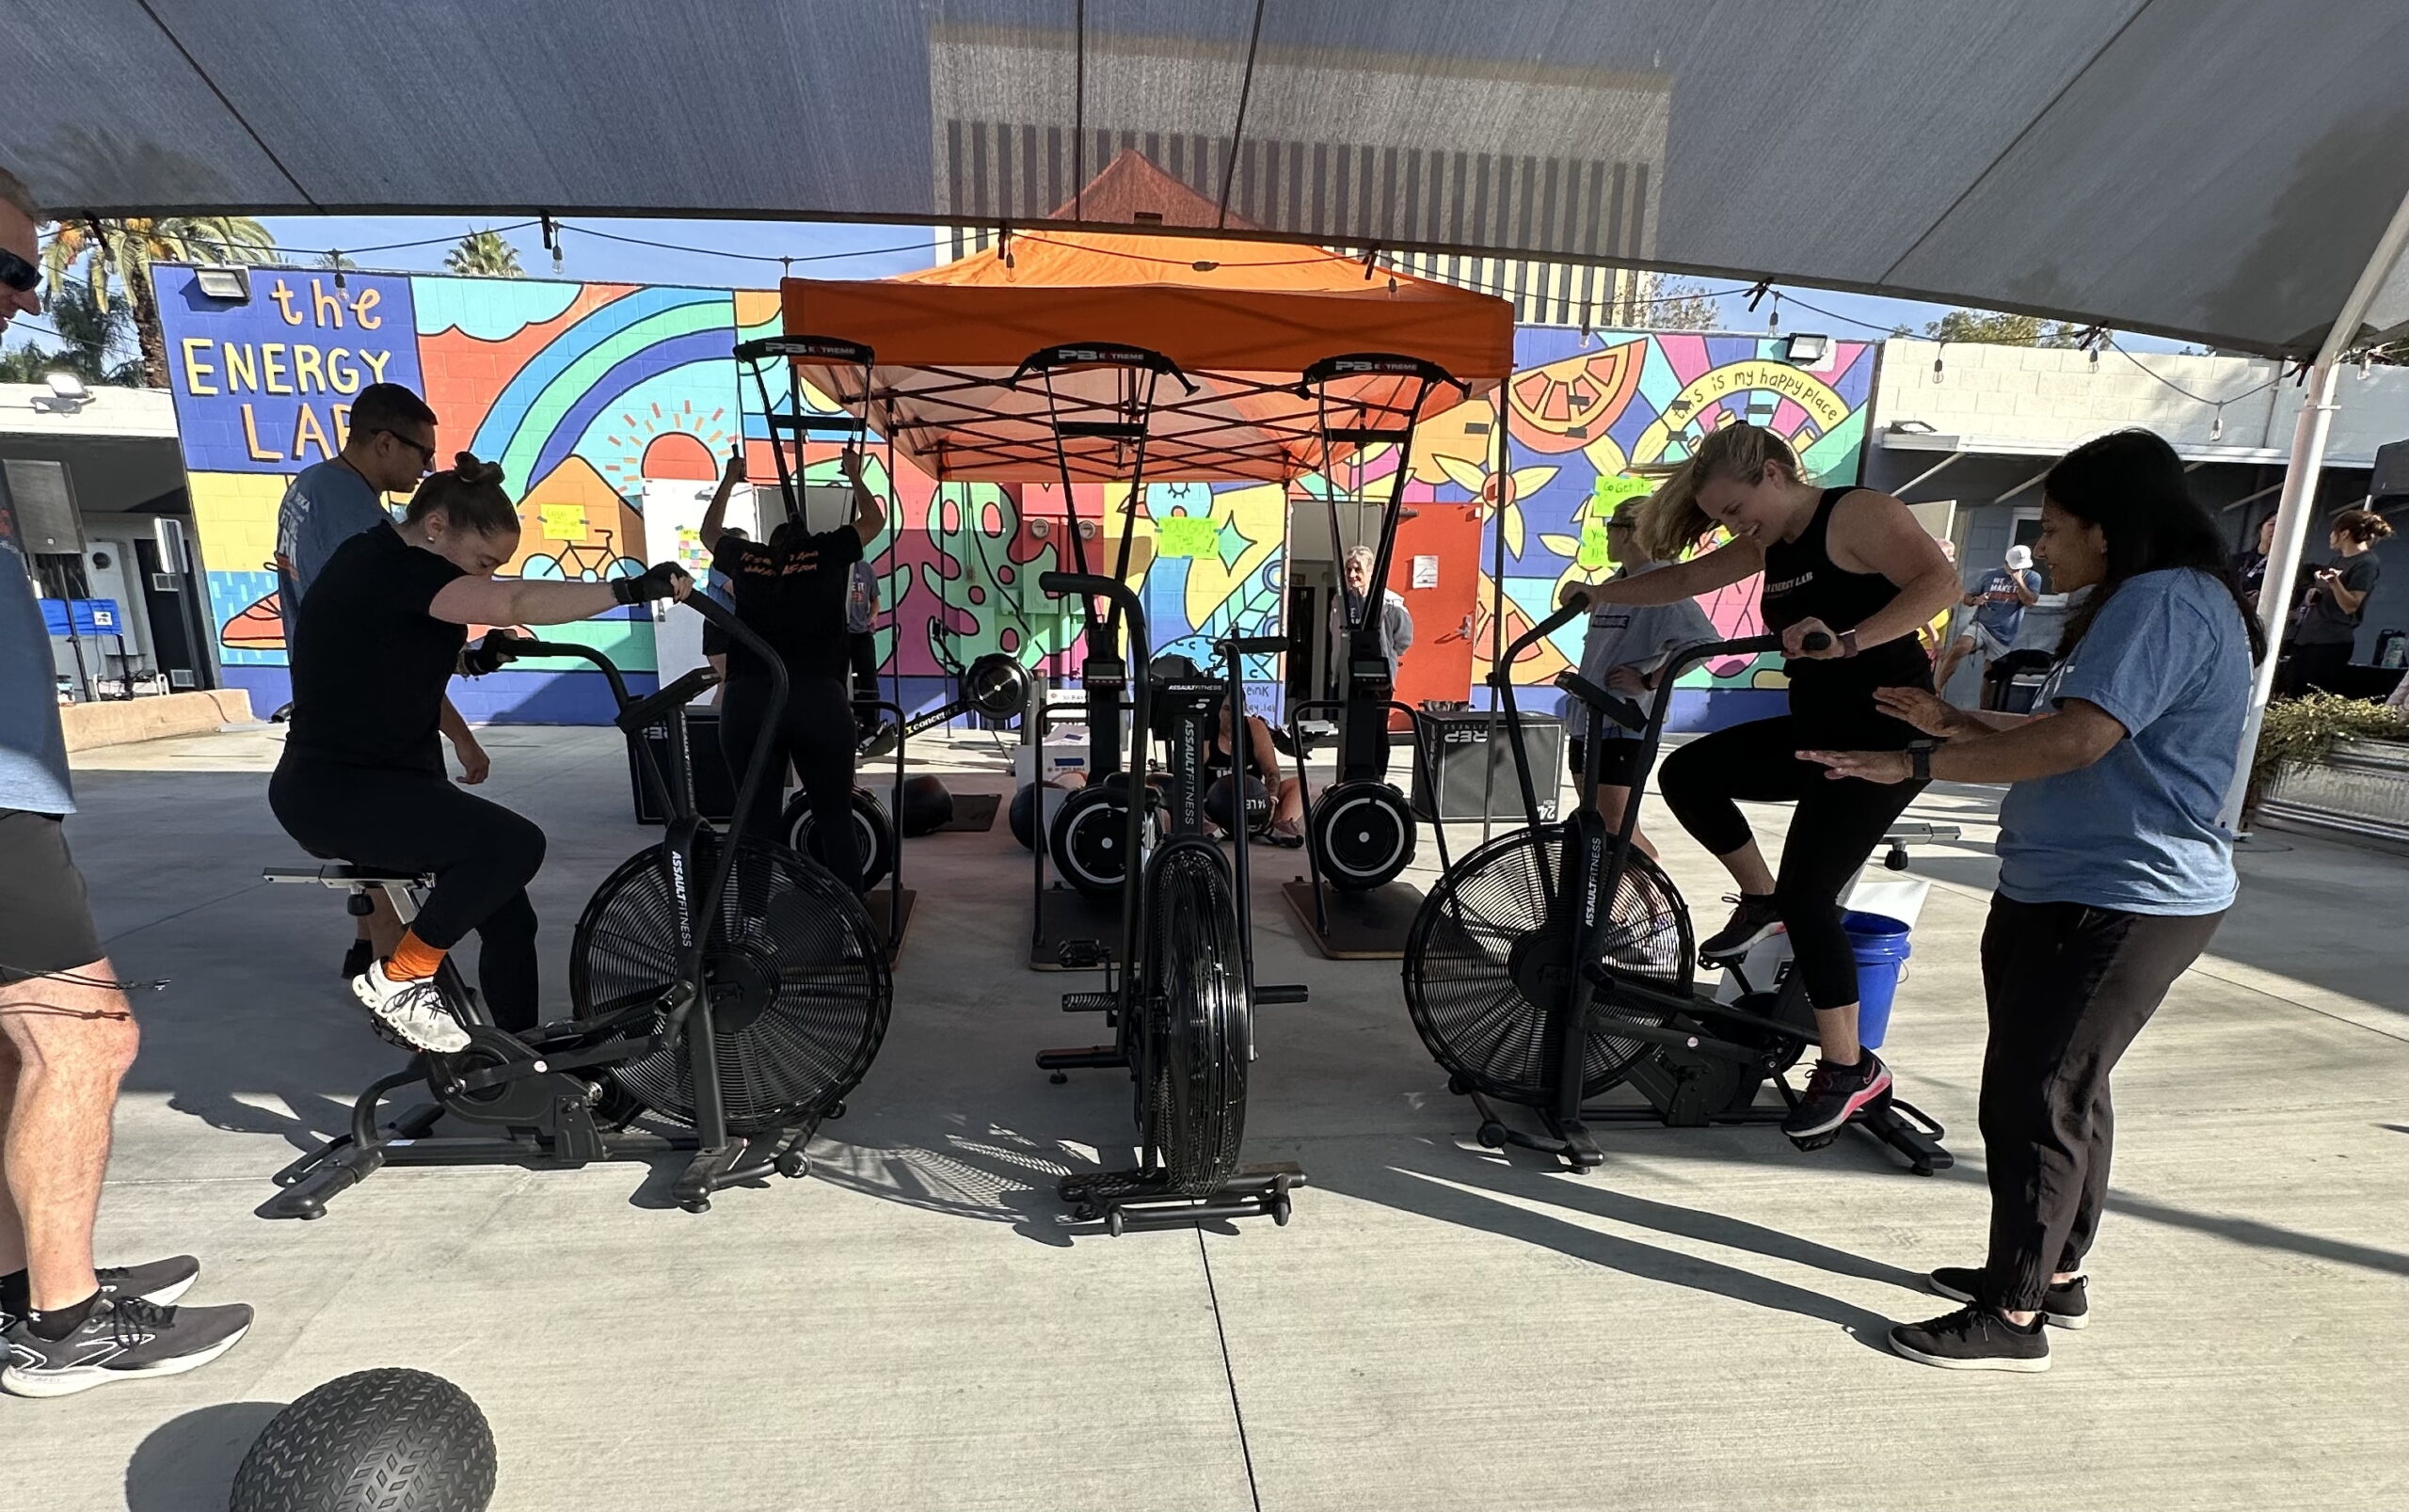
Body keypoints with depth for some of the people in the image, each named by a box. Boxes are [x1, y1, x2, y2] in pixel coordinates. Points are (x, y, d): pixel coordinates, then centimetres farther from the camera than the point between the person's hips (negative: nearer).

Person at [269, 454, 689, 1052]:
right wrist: (632, 589, -41)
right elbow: (515, 604, -35)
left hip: (390, 780, 10)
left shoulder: (387, 566, 12)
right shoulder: (386, 564, -19)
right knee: (516, 844, -29)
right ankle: (397, 980, -10)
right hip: (334, 793, -10)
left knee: (509, 918, 2)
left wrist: (470, 660, 11)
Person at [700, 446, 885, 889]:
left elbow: (709, 532, 42)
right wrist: (854, 475, 44)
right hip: (820, 698, -2)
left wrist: (729, 480, 52)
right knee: (835, 817, 7)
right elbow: (874, 521, 30)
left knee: (755, 818, 10)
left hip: (747, 699, 2)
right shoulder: (826, 553, 13)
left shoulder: (746, 557, 19)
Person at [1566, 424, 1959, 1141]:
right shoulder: (1769, 544, 11)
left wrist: (1849, 640, -37)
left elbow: (1940, 582, -26)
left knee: (1806, 896, -11)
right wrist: (1601, 593, 13)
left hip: (1888, 734, -8)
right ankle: (1759, 902, 19)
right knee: (1687, 773, 2)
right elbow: (1686, 578, 18)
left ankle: (1850, 1068, 5)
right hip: (1818, 730, 9)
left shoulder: (1858, 513, -13)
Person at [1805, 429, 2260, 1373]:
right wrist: (1954, 722, 18)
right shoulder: (2142, 604, 17)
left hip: (2117, 905, -11)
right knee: (2064, 1088, 19)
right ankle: (2055, 1274, 34)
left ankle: (2013, 1318, 10)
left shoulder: (2163, 601, -18)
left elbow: (2076, 739, -29)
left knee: (2033, 1100, -3)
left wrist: (1914, 766, -28)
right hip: (2065, 890, 11)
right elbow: (2067, 730, 21)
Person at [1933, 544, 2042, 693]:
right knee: (1956, 650, -28)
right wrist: (1975, 600, -10)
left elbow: (2030, 602, -11)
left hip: (2004, 636, 1)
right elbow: (1966, 598, 12)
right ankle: (1934, 691, -32)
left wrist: (2018, 580, -12)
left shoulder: (2032, 578, 6)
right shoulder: (1991, 575, 8)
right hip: (1981, 625, -1)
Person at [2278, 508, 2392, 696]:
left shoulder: (2366, 564, -9)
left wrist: (2334, 581, -34)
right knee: (2288, 694, 3)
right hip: (2305, 635, 8)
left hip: (2331, 643, -8)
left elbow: (2350, 606, -17)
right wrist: (2313, 593, 4)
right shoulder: (2339, 558, 17)